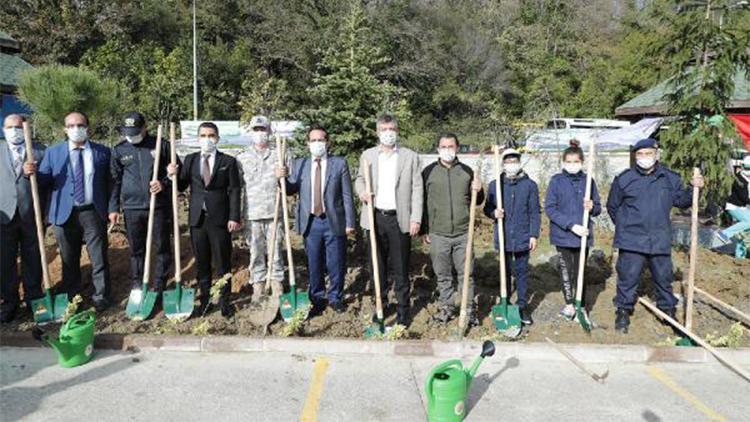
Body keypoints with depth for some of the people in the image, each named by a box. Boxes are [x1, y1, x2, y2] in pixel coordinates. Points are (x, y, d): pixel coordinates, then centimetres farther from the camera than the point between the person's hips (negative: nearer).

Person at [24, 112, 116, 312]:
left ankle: (101, 297, 17)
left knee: (99, 258, 4)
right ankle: (71, 298, 25)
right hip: (65, 213, 1)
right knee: (69, 260, 11)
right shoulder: (53, 152, 7)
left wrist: (112, 208, 0)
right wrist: (33, 173, -18)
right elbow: (45, 179, 4)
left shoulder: (102, 152, 5)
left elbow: (110, 182, 6)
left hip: (93, 213, -1)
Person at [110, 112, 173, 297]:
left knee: (162, 247, 6)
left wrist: (164, 183, -14)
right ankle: (137, 286, 24)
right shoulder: (119, 150, 5)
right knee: (136, 250, 11)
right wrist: (113, 208, 5)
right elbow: (115, 180, 8)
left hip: (160, 206, -1)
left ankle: (160, 287, 19)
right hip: (132, 208, 2)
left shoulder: (161, 145, -1)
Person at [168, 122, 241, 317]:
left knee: (222, 262, 4)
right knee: (201, 262, 11)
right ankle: (205, 299, 23)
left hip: (220, 218, -3)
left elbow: (234, 191, -2)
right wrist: (174, 175, -11)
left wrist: (234, 217, -9)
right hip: (197, 218, 3)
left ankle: (224, 300, 14)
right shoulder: (190, 160, 10)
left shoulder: (228, 161, 1)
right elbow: (181, 186, 10)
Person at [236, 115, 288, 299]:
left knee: (275, 249, 5)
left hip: (275, 212, 0)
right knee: (255, 251, 6)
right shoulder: (242, 158, 8)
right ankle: (258, 285, 16)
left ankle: (277, 284, 17)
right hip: (252, 214, 1)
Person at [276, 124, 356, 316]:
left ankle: (335, 297, 24)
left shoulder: (339, 163, 1)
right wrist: (283, 178, -12)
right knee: (314, 264, 10)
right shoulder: (299, 164, 8)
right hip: (311, 222, 2)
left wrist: (349, 223, -5)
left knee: (336, 264, 7)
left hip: (334, 221, -2)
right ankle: (317, 299, 25)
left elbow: (347, 196, -1)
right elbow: (291, 190, 8)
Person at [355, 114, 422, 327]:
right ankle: (381, 304, 25)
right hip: (375, 218, 3)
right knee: (377, 266, 10)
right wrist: (362, 191, -6)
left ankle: (403, 309, 13)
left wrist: (416, 219, -7)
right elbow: (359, 179, 18)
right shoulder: (367, 155, 10)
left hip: (400, 219, -2)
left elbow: (417, 189, 1)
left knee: (400, 267, 2)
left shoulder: (411, 157, 3)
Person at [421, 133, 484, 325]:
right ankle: (447, 307, 24)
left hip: (463, 233, 1)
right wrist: (424, 230, 3)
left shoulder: (467, 171, 7)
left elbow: (476, 201, 15)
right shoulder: (429, 172, 2)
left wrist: (478, 191, -8)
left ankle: (470, 309, 17)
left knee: (466, 273, 5)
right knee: (443, 275, 10)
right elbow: (422, 202, 5)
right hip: (438, 234, 0)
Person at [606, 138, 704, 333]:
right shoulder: (624, 179, -2)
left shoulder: (670, 178, 5)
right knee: (628, 277, 1)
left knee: (663, 277, 14)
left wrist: (694, 189, 0)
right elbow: (612, 206, 9)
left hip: (660, 240, 3)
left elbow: (681, 200, 17)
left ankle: (668, 309, 32)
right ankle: (623, 311, 16)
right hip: (631, 240, -2)